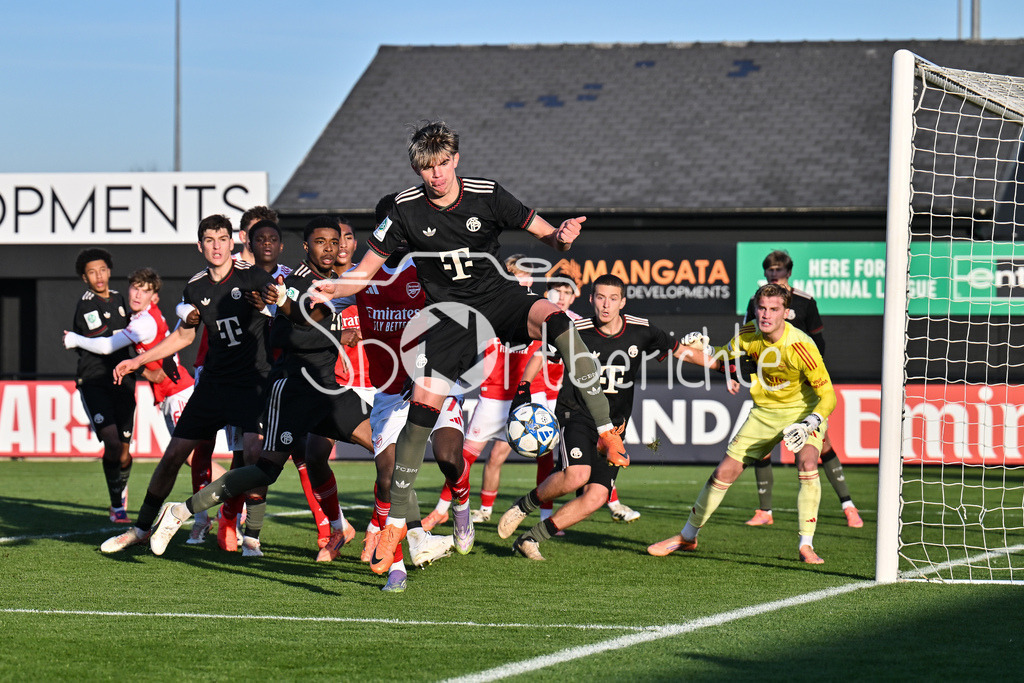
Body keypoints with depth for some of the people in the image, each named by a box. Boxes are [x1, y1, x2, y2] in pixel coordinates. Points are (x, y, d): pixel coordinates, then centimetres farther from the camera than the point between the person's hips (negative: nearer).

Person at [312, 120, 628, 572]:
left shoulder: (486, 195, -5)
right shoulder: (406, 209, -3)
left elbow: (548, 237, 0)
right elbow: (366, 272, 2)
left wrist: (562, 236, -25)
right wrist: (331, 289, -18)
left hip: (499, 298, -1)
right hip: (449, 313, 1)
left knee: (553, 316, -33)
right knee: (423, 403, -14)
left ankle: (607, 432, -29)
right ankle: (396, 520, 1)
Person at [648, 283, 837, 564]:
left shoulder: (801, 346, -28)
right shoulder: (749, 335, -13)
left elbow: (827, 396, -25)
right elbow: (721, 359, 9)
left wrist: (808, 425, -41)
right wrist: (691, 353, -9)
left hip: (803, 411, -4)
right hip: (765, 412, 4)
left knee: (807, 466, -31)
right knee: (724, 472, 1)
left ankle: (806, 546, -22)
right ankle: (687, 537, 19)